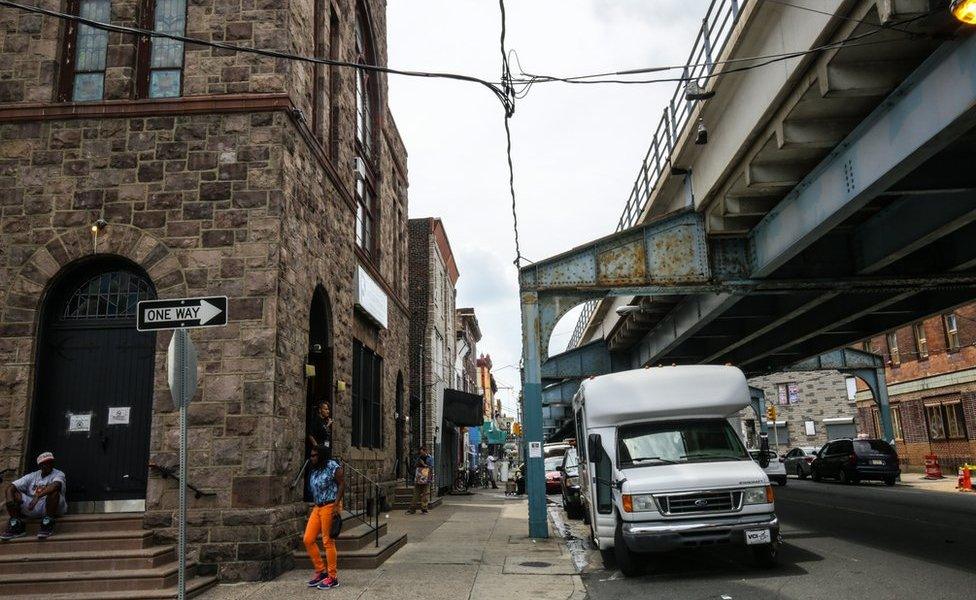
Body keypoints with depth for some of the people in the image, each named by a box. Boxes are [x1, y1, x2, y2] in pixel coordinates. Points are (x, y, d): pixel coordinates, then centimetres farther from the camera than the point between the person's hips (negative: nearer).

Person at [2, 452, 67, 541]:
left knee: (54, 491, -33)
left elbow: (56, 485, -24)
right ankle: (16, 525, -11)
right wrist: (9, 499, -18)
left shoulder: (58, 474, 1)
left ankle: (47, 523, -25)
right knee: (12, 493, -8)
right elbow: (11, 486, 4)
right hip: (32, 508, 4)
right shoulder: (32, 476, 15)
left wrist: (38, 496, -36)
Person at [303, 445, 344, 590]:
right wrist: (315, 505, 15)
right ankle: (321, 571, 17)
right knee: (308, 540, 4)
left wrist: (336, 504, -19)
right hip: (317, 507, 8)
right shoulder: (314, 471, 15)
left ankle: (333, 578, 6)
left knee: (328, 542, -5)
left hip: (330, 506, -8)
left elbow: (342, 484, -12)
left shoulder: (332, 466, -8)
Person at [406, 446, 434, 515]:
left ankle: (424, 509, 6)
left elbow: (431, 468, -5)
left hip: (425, 479, -4)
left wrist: (424, 464, -13)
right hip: (418, 479, 4)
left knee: (425, 494, -1)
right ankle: (412, 509, 4)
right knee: (416, 494, 2)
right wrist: (414, 477, 11)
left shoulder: (430, 458, 0)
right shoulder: (419, 458, 13)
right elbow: (416, 467, 18)